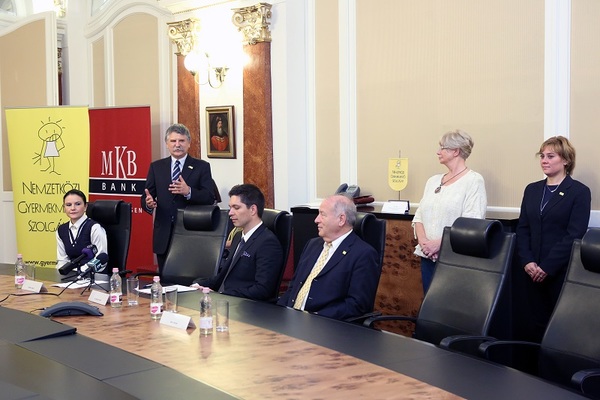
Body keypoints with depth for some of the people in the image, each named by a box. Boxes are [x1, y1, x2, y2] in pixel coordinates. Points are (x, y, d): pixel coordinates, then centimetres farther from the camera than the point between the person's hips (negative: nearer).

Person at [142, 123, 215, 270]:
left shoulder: (201, 167, 3)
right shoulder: (156, 167, 11)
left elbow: (209, 198, -7)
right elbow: (146, 197, 7)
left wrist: (188, 192, -25)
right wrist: (148, 203, -17)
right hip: (164, 236, 2)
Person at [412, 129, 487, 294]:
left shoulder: (473, 180, -6)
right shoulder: (433, 181, 14)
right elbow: (419, 216, 12)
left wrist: (439, 243, -18)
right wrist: (423, 241, -7)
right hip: (428, 256, 6)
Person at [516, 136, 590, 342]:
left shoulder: (580, 191, -3)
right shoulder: (532, 189, 14)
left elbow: (575, 235, -11)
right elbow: (522, 228, 9)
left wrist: (548, 267, -16)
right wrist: (527, 262, -7)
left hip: (561, 271, -4)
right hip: (531, 270, 5)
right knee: (534, 323, 5)